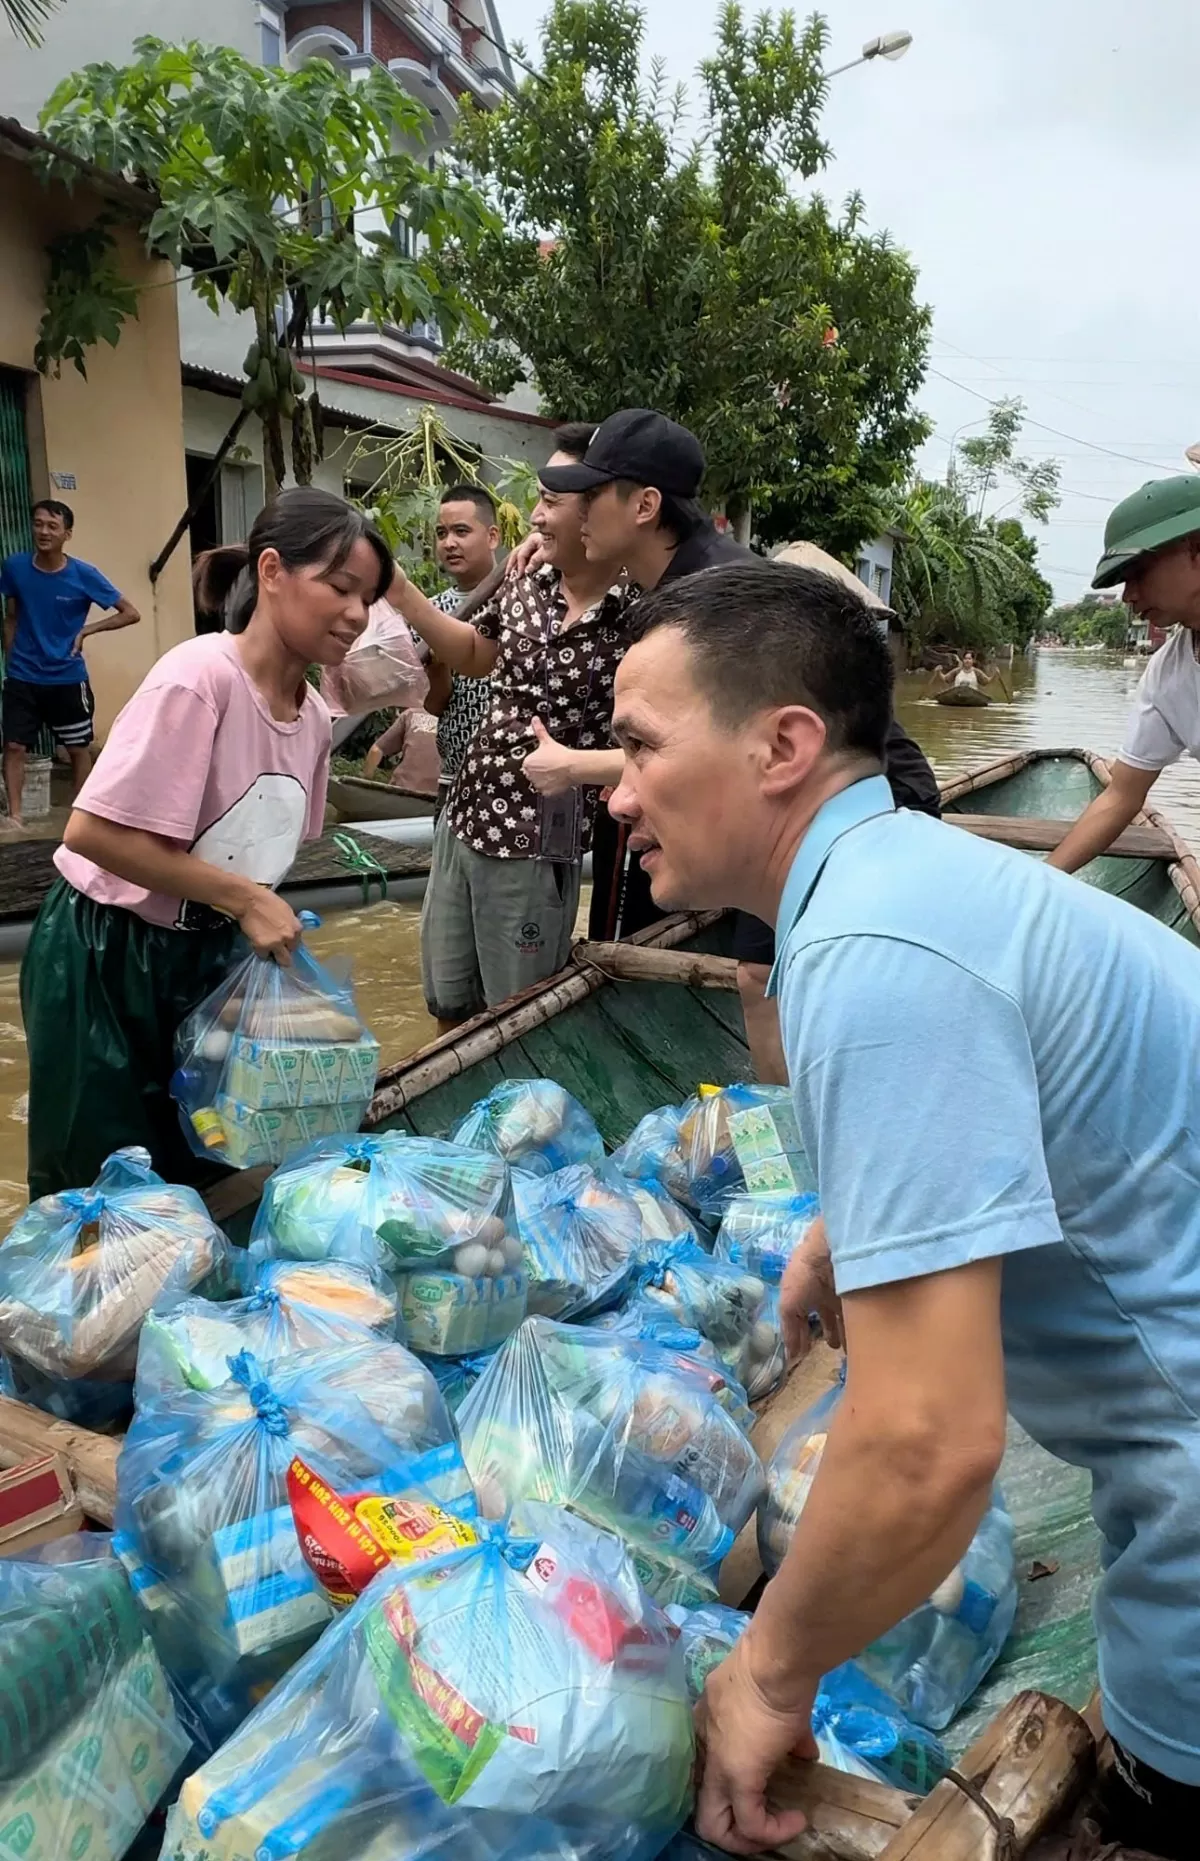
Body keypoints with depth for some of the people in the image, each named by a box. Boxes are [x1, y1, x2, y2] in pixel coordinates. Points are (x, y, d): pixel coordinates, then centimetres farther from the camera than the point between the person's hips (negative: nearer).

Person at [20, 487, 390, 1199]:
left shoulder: (313, 715, 0)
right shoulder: (200, 676, -25)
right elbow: (95, 832, -28)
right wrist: (245, 901, -24)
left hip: (207, 954, 7)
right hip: (107, 957, -7)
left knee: (197, 1172, 16)